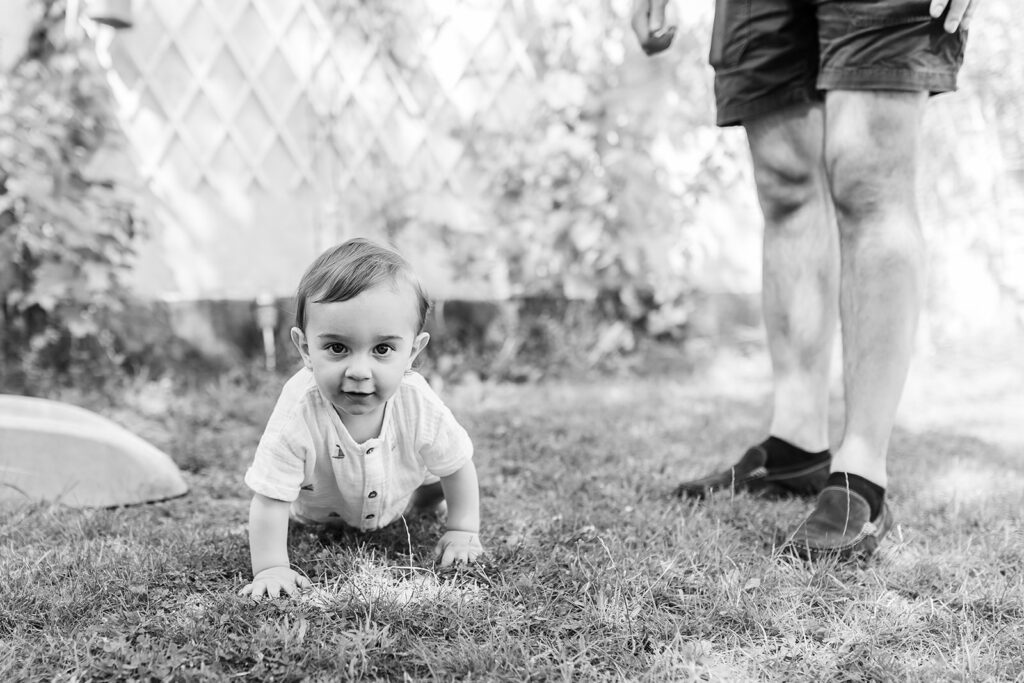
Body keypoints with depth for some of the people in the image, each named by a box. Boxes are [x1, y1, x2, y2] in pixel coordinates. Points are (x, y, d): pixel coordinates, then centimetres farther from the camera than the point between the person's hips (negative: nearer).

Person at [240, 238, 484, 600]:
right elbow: (269, 501, -38)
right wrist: (270, 569, -42)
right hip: (320, 512, -1)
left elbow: (457, 466, -18)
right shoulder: (298, 414, -45)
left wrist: (463, 531, -17)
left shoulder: (419, 406, -37)